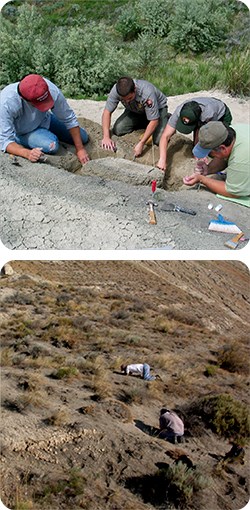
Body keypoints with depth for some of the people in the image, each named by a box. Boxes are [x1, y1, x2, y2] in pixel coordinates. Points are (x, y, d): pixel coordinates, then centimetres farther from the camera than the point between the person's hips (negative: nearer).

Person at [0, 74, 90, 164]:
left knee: (83, 138, 4)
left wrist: (80, 149, -17)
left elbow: (69, 119, -17)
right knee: (52, 146, -31)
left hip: (44, 120, 4)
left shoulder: (51, 90, -32)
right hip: (21, 132, -4)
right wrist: (27, 153, -53)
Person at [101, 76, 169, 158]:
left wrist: (141, 143, -41)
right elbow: (107, 112, -24)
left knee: (159, 140, -23)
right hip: (135, 110, 4)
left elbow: (154, 121, -35)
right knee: (118, 130, -15)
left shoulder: (147, 93, -41)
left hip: (158, 108, -4)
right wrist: (106, 137, -36)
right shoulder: (116, 90, -30)